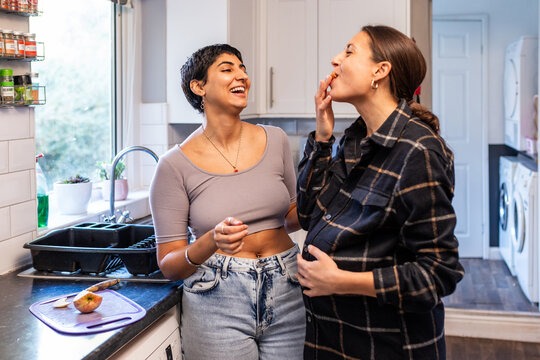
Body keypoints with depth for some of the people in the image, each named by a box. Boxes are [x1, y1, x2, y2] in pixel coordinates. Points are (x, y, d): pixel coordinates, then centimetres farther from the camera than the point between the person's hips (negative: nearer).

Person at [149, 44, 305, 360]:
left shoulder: (274, 141, 3)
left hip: (286, 296, 3)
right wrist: (212, 243, -25)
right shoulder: (176, 165, -7)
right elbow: (169, 265, -6)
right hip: (217, 303, -3)